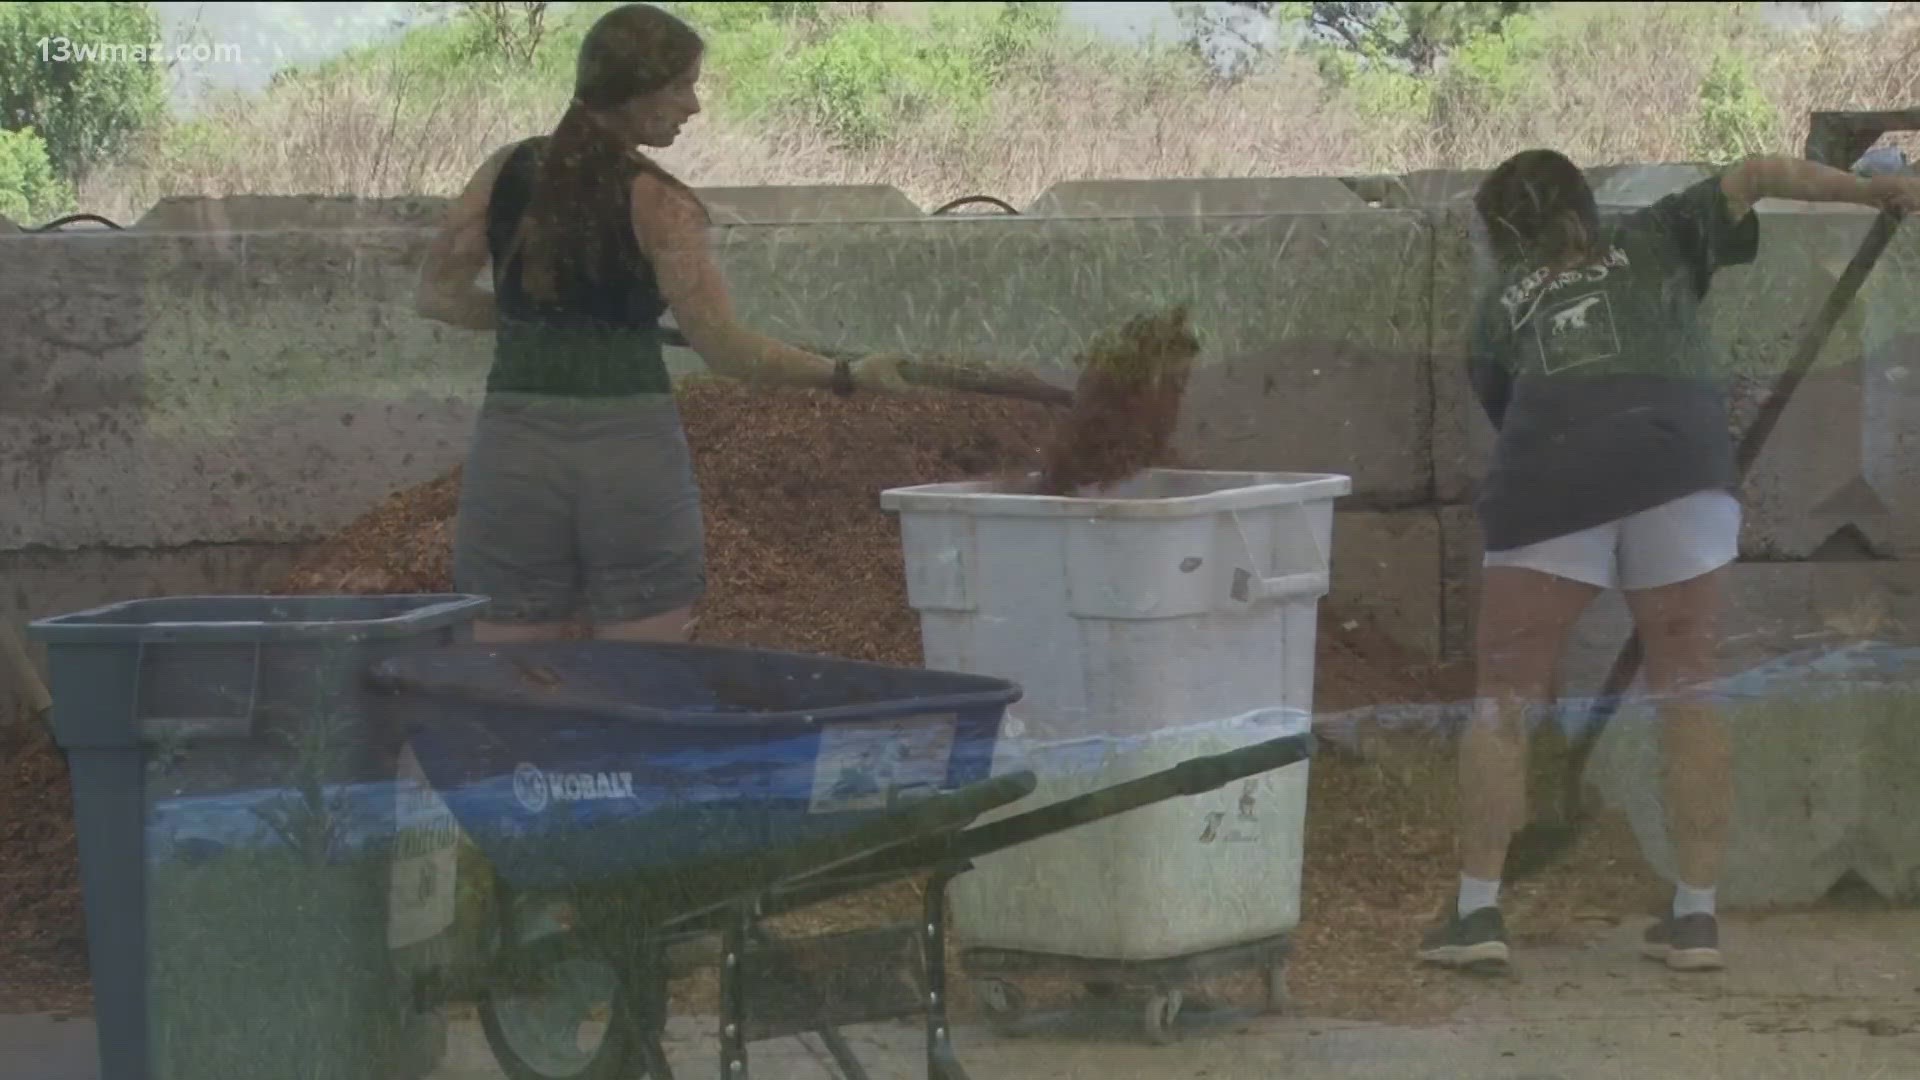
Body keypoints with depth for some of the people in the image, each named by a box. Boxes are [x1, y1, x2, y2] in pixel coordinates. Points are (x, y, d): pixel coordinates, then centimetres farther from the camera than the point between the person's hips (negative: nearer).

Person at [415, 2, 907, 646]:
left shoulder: (507, 171, 5)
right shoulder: (657, 203, -6)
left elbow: (437, 295, 9)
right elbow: (725, 348, -8)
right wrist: (848, 376, 2)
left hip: (514, 450, 3)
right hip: (635, 452, -3)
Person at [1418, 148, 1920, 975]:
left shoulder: (1501, 303, 29)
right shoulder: (1654, 241, 28)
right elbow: (1754, 176, 17)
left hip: (1549, 483, 0)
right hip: (1679, 464, 1)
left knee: (1504, 699, 8)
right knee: (1687, 692, 12)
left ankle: (1477, 911, 1)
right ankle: (1696, 915, 10)